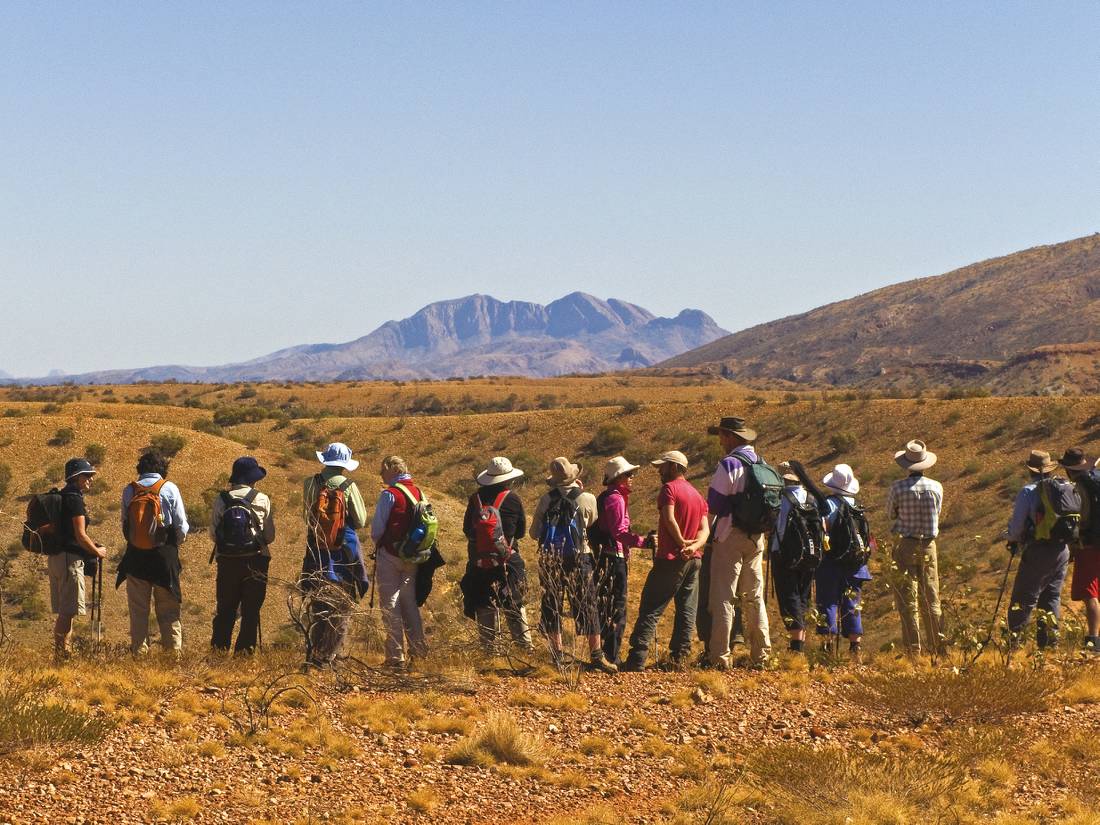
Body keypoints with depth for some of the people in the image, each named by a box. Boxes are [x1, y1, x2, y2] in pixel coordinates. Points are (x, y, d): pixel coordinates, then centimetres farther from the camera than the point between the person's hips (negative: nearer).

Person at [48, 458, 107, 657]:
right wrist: (97, 552, -1)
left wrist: (90, 545, 17)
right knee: (68, 611, -8)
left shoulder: (62, 497, 15)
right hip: (70, 558, -10)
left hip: (55, 557, 10)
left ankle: (61, 652, 17)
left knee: (62, 611, 13)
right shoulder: (74, 499, -14)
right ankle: (63, 652, -8)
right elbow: (80, 536, -17)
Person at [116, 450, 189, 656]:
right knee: (168, 609, 5)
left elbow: (125, 525, 5)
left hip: (135, 555, 2)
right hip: (165, 554, -2)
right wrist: (176, 542, 17)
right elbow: (182, 527, -3)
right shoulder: (169, 488, -6)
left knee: (138, 609, 9)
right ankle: (173, 650, 2)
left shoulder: (129, 490, 0)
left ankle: (139, 651, 10)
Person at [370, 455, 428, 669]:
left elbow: (377, 527, -12)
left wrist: (377, 541, 9)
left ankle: (396, 656, -4)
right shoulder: (418, 492, 6)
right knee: (409, 601, 18)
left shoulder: (389, 494, -14)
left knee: (390, 604, -2)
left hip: (390, 554, -6)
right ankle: (418, 646, 21)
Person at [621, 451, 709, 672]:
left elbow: (669, 518, -20)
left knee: (650, 610, -5)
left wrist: (681, 543, -10)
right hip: (693, 560, 7)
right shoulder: (697, 495, 17)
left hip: (670, 557, -7)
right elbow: (705, 529, 6)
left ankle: (637, 660, -11)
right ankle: (679, 659, 4)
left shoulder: (669, 488, -6)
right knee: (687, 611, 7)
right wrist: (694, 545, -10)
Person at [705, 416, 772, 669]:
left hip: (730, 536, -7)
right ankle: (761, 654, 16)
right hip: (756, 538, 7)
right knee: (754, 597, 14)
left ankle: (720, 656, -6)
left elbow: (714, 504, -12)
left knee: (723, 598, -4)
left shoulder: (729, 464, -14)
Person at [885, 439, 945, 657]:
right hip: (929, 544, 3)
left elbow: (890, 515, 2)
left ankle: (913, 648, 0)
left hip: (906, 545, -3)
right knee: (931, 598, 13)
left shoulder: (898, 487, -12)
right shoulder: (936, 487, -3)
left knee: (907, 599, 2)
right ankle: (937, 645, 17)